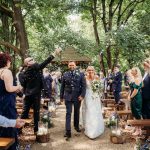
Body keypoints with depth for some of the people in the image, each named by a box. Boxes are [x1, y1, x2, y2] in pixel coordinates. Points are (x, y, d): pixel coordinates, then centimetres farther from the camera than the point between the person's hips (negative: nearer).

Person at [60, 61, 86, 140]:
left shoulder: (80, 74, -2)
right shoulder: (65, 75, 2)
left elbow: (83, 86, -3)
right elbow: (62, 86, 7)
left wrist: (82, 95, -13)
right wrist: (61, 96, 8)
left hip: (77, 97, 1)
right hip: (68, 96, 0)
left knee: (77, 112, 16)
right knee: (68, 113, -4)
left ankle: (76, 126, 37)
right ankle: (68, 131, -3)